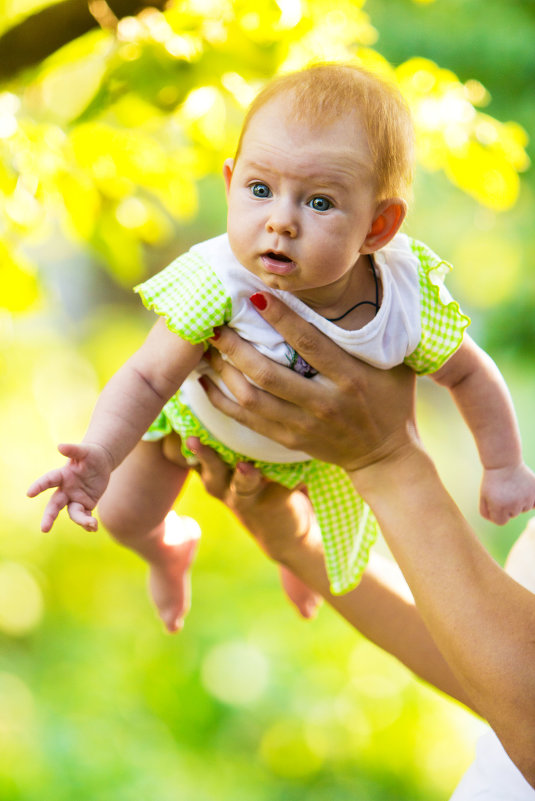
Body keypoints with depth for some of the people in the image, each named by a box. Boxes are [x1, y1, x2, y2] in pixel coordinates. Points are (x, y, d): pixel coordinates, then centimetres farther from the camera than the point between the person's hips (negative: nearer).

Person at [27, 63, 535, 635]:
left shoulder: (409, 306, -38)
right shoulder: (220, 285, -45)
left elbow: (469, 375, -18)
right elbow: (148, 378, -41)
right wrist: (99, 455, -58)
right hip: (200, 413, -2)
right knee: (123, 515, 10)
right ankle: (167, 550, 49)